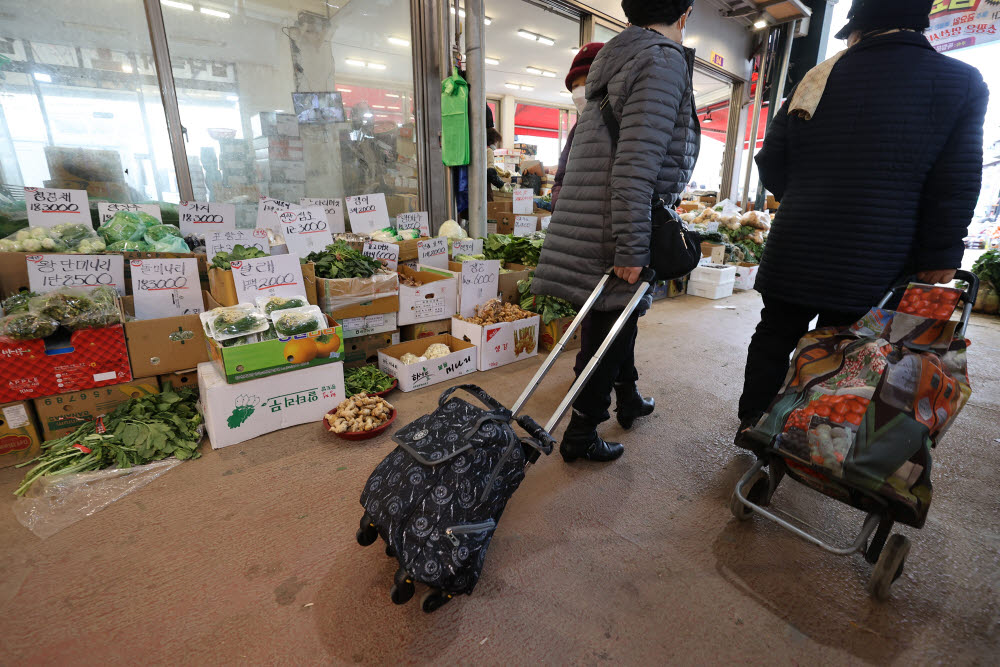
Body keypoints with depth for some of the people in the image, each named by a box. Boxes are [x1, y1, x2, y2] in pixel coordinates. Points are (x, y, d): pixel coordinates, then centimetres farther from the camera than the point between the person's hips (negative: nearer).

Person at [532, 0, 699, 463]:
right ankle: (580, 435, 14)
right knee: (611, 328, 0)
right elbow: (637, 163, -22)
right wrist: (631, 249, -23)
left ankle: (628, 398, 40)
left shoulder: (618, 60, 20)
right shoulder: (665, 61, -9)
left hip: (589, 221, 9)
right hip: (618, 229, -9)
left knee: (618, 317, 21)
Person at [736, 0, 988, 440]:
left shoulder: (818, 78, 4)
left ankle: (751, 425, 23)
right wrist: (940, 256, 0)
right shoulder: (963, 82, 1)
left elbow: (771, 164, 8)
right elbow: (956, 184, -7)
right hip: (873, 266, -1)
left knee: (775, 337, 13)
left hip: (796, 251, 1)